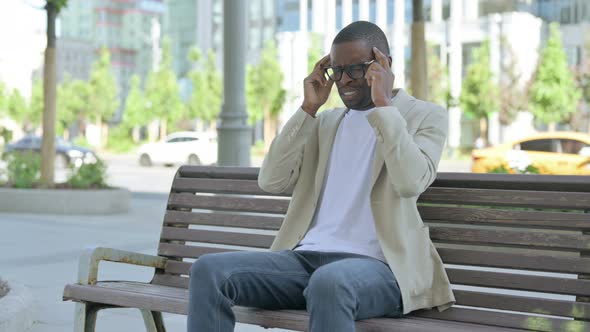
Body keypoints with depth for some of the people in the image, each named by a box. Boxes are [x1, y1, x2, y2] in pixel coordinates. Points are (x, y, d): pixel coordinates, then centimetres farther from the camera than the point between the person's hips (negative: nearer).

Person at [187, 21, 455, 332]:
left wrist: (383, 103, -9)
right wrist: (308, 108, 6)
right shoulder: (325, 122, 23)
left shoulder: (426, 116, 8)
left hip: (375, 265, -5)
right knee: (208, 270, -19)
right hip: (306, 257, 6)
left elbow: (410, 182, -13)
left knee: (329, 283, -41)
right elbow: (271, 181, 10)